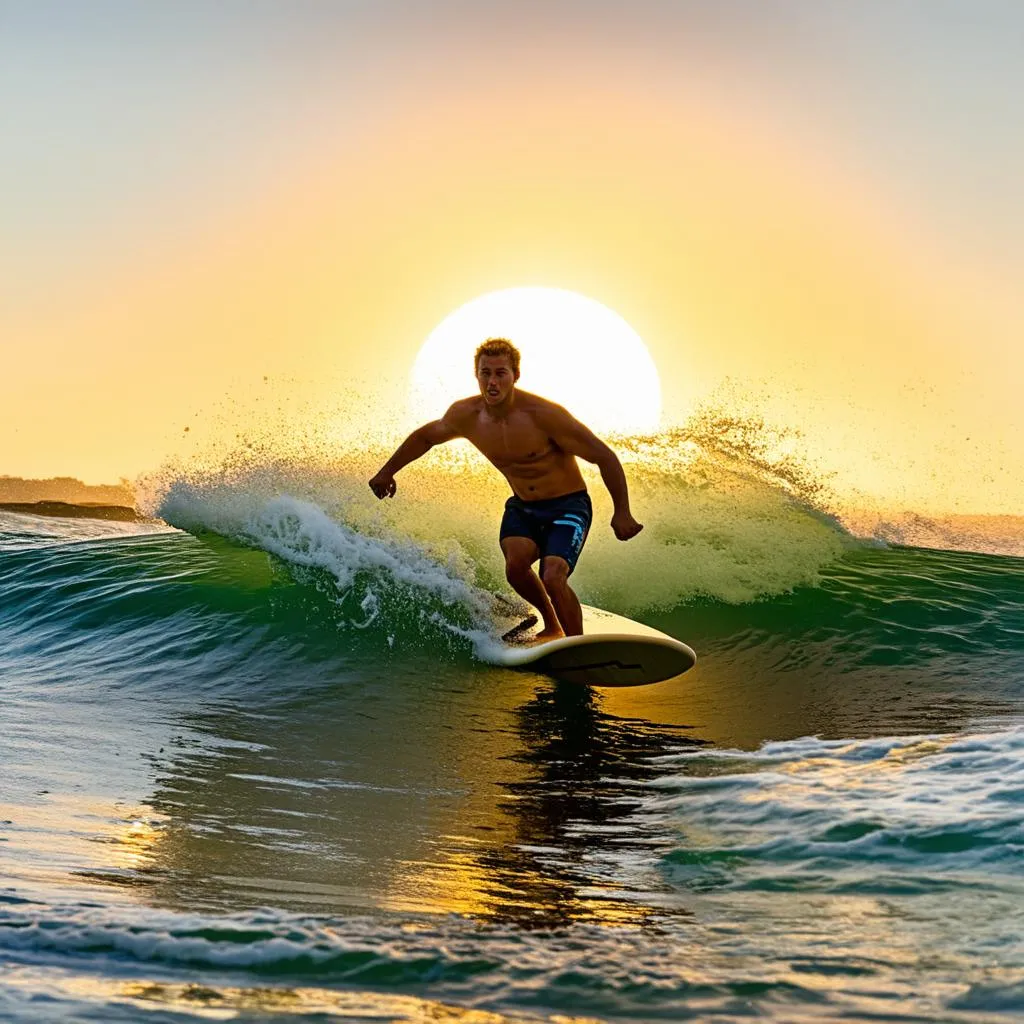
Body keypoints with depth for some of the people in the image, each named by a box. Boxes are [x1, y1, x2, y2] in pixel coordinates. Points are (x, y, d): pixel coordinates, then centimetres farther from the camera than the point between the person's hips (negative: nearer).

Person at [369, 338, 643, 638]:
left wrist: (622, 513, -22)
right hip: (522, 506, 5)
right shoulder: (465, 415, -10)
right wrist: (387, 471, 19)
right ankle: (552, 627, 5)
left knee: (553, 579, -26)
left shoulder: (542, 413, -25)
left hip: (568, 505, -5)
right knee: (515, 566, -23)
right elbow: (425, 437, 14)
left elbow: (605, 457, -20)